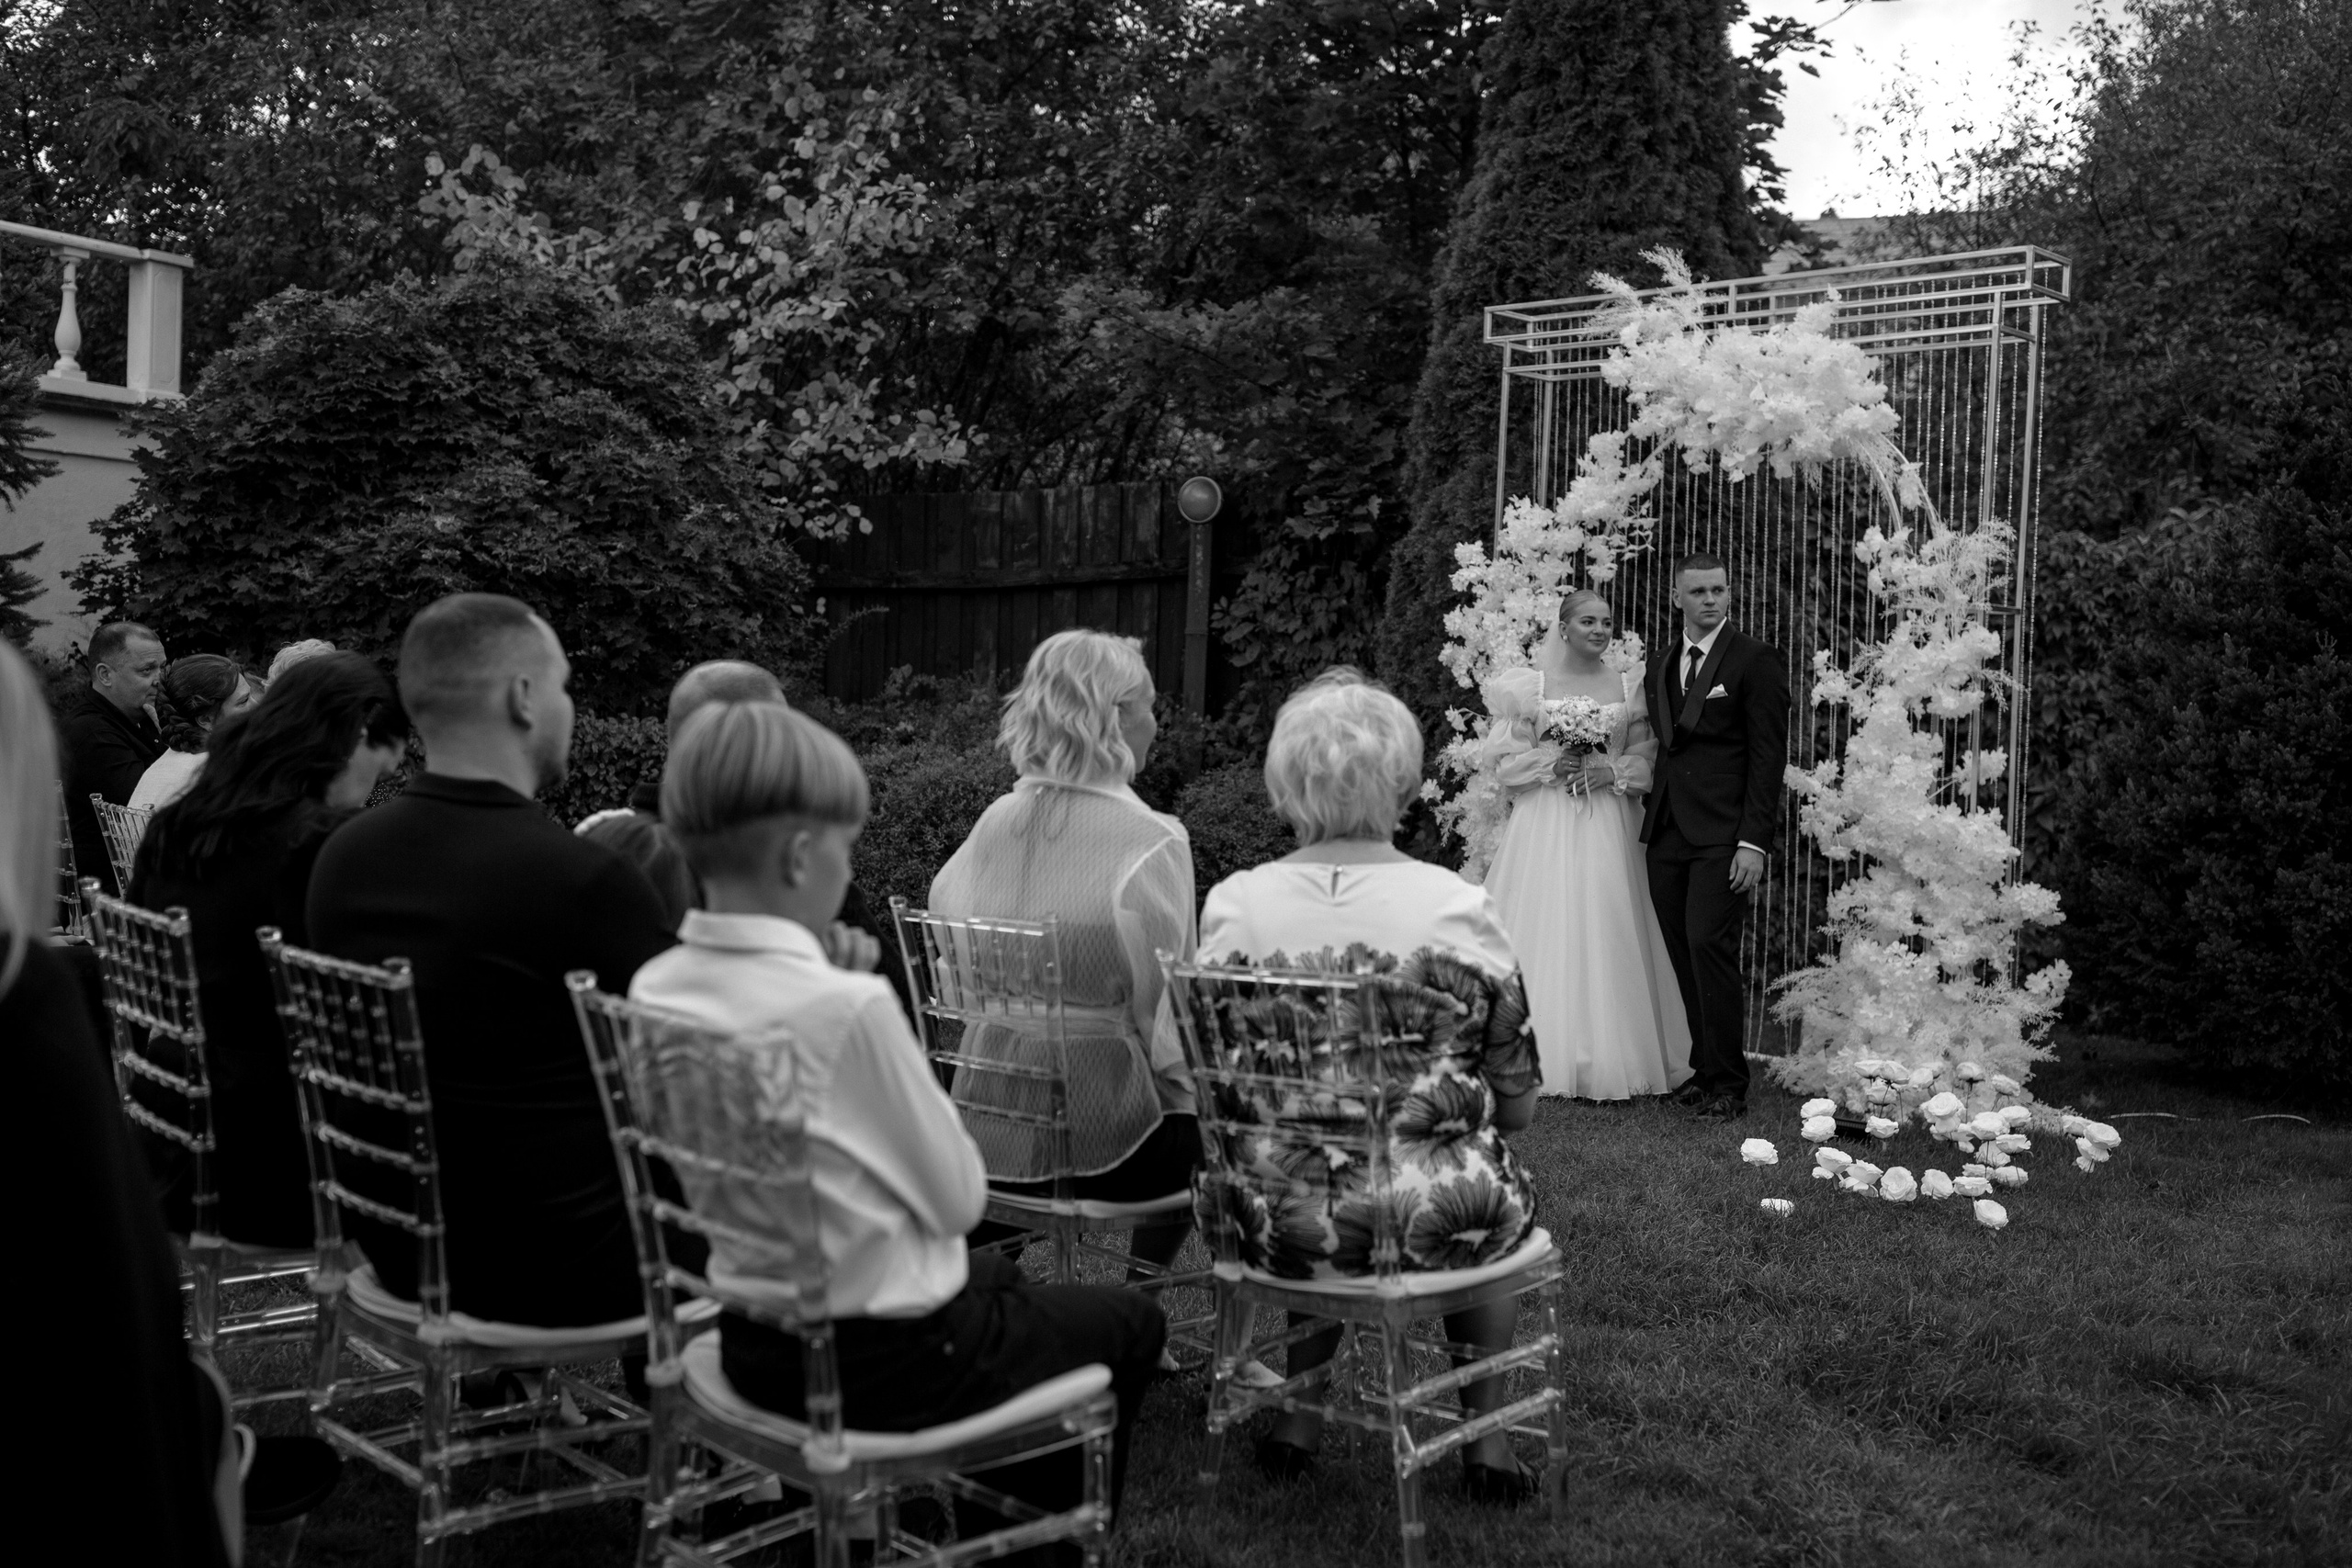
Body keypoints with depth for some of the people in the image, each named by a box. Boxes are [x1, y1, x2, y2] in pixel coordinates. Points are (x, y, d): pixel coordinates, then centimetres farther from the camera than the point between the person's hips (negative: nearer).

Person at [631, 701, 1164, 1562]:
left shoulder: (658, 991, -6)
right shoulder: (845, 1007, -30)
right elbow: (958, 1199, -16)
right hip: (884, 1362, -7)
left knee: (996, 1276, 35)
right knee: (1130, 1324, 19)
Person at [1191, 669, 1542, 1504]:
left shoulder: (1231, 904, -7)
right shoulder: (1459, 908, -12)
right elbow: (1516, 1106, -2)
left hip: (1272, 1219, 2)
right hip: (1433, 1223, -2)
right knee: (1498, 1196, 31)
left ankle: (1300, 1411, 33)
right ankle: (1486, 1435, 34)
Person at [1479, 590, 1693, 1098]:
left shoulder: (1629, 687, 8)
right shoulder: (1529, 686, 4)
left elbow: (1647, 757, 8)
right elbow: (1505, 760, 4)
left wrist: (1610, 771, -10)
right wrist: (1550, 765, -12)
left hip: (1607, 829, 1)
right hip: (1544, 828, -1)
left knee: (1604, 937, -2)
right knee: (1545, 936, -3)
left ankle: (1606, 1059, 5)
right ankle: (1544, 1055, 3)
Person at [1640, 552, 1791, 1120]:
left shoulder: (1756, 661, -3)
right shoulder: (1660, 661, 16)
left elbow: (1768, 756, -7)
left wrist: (1754, 842, -13)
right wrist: (1652, 814, 8)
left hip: (1723, 835, -6)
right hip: (1667, 833, 6)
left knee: (1710, 946, -11)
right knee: (1683, 955, 6)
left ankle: (1729, 1084, -3)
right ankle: (1704, 1068, 15)